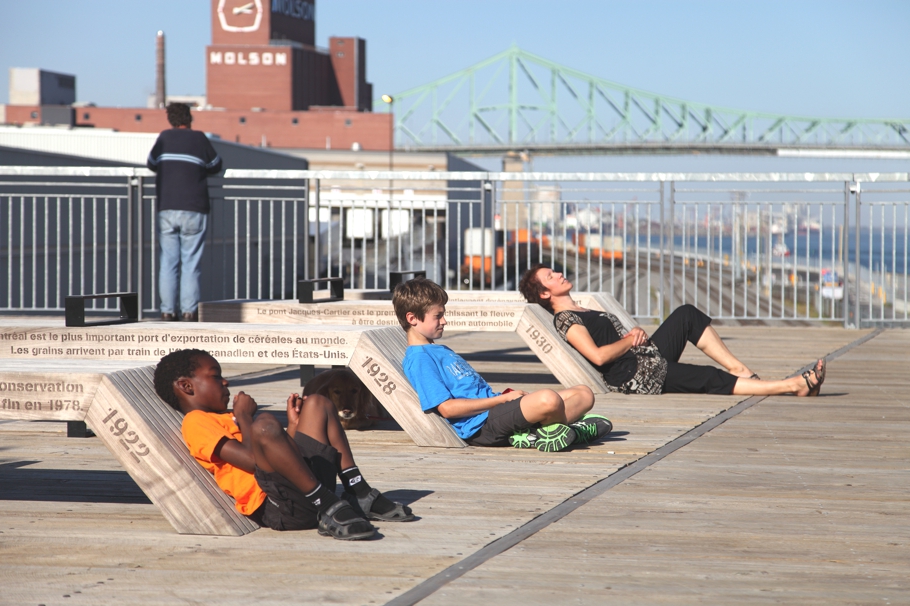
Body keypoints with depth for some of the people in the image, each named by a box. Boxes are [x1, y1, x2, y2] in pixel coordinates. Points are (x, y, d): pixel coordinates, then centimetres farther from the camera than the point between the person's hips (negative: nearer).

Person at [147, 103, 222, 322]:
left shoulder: (164, 138, 7)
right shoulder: (199, 139, 3)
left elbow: (151, 163, 20)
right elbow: (216, 166, 14)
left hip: (166, 210, 2)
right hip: (194, 210, -2)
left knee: (168, 262, 5)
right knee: (190, 263, 0)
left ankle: (167, 310, 3)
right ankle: (189, 310, -3)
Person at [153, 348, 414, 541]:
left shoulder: (226, 418, 32)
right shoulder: (195, 422, 0)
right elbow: (252, 460, -14)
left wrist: (292, 425, 18)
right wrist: (243, 415, -2)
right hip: (277, 505, -10)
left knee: (318, 404, 24)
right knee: (265, 424, -33)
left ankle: (360, 494, 8)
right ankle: (330, 510, -32)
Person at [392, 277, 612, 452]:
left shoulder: (440, 350, 27)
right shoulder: (418, 359, -6)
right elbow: (447, 407, -16)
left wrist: (507, 395, 8)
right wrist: (502, 399, -13)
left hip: (495, 408, 11)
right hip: (481, 425, -11)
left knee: (584, 394, 4)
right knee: (547, 399, -36)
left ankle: (532, 434, -16)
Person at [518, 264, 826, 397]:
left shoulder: (581, 311, 24)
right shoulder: (565, 319, -8)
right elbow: (598, 355, -22)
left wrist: (636, 333, 0)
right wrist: (630, 340, -8)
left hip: (648, 356, 10)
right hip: (633, 376, -10)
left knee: (686, 315, -2)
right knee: (711, 379, -18)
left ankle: (741, 370, -7)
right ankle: (794, 385, -20)